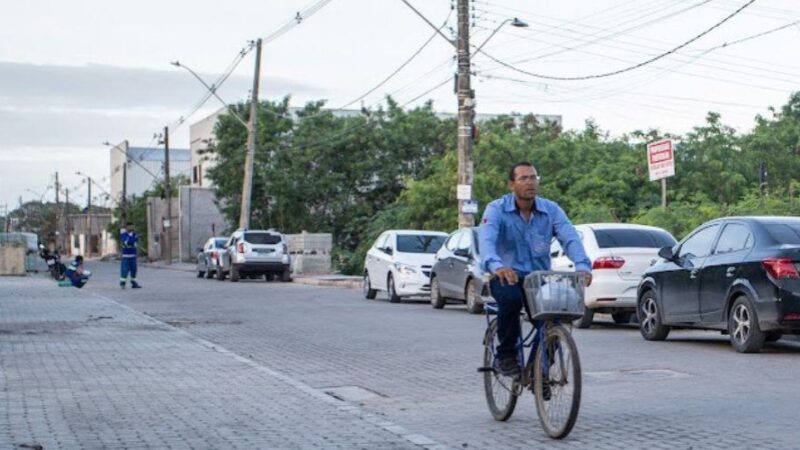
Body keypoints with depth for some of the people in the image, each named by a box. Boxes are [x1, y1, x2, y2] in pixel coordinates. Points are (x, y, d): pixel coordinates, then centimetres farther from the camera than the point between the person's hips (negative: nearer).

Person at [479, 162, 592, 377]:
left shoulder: (551, 210, -1)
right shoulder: (496, 209, -9)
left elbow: (571, 239, -15)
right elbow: (486, 240, -27)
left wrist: (582, 266, -36)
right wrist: (496, 266, -48)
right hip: (506, 276, -3)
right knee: (511, 298, -35)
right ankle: (506, 355, -12)